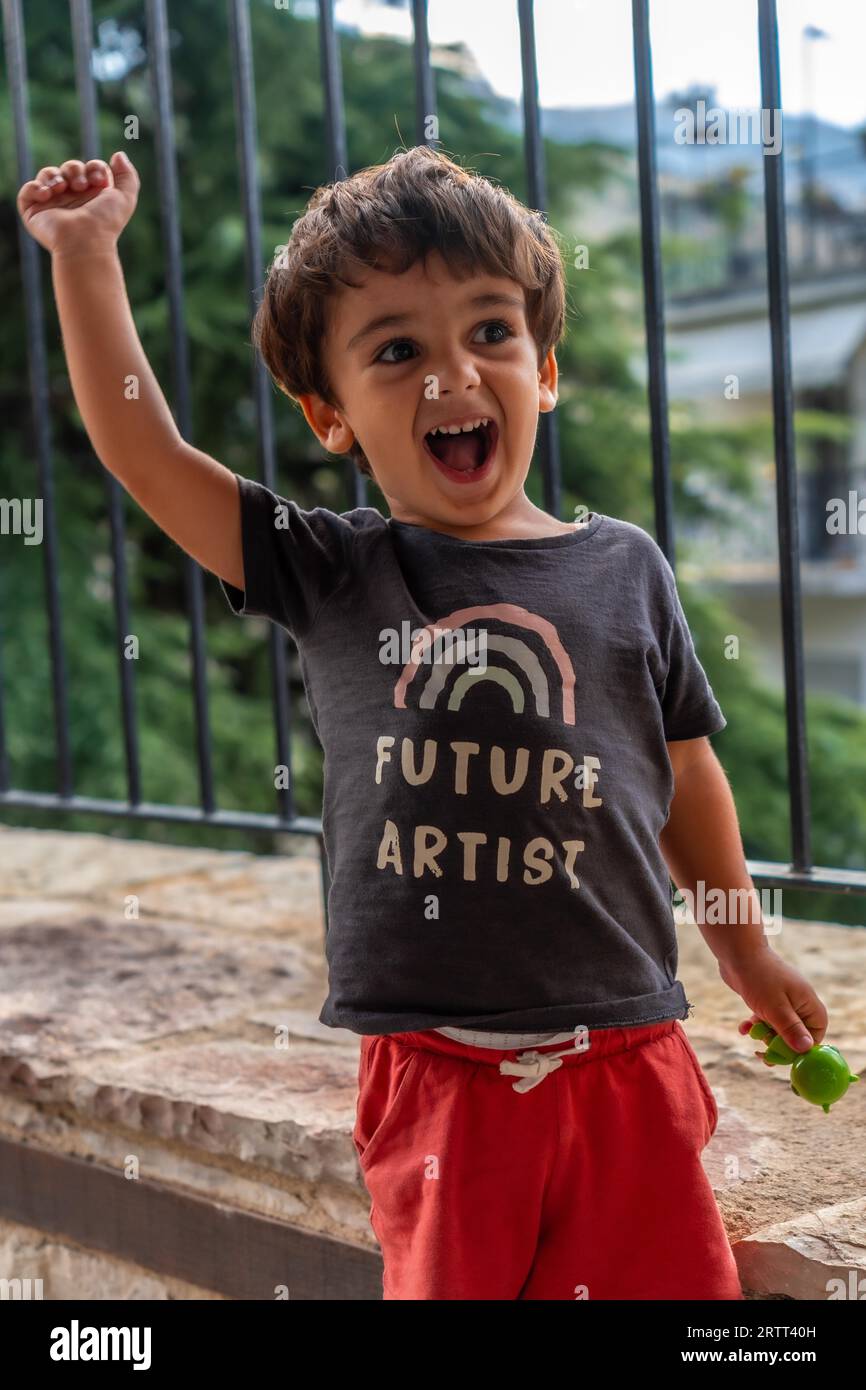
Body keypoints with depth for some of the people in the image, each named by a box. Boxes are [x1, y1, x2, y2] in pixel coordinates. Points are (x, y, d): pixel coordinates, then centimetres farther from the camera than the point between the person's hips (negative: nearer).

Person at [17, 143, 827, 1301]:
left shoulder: (625, 569, 2)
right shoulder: (332, 574, 0)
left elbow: (686, 777, 14)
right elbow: (144, 451, -3)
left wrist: (745, 948, 24)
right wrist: (87, 255, -5)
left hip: (626, 1061, 1)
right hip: (435, 1073, -1)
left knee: (669, 1281, 9)